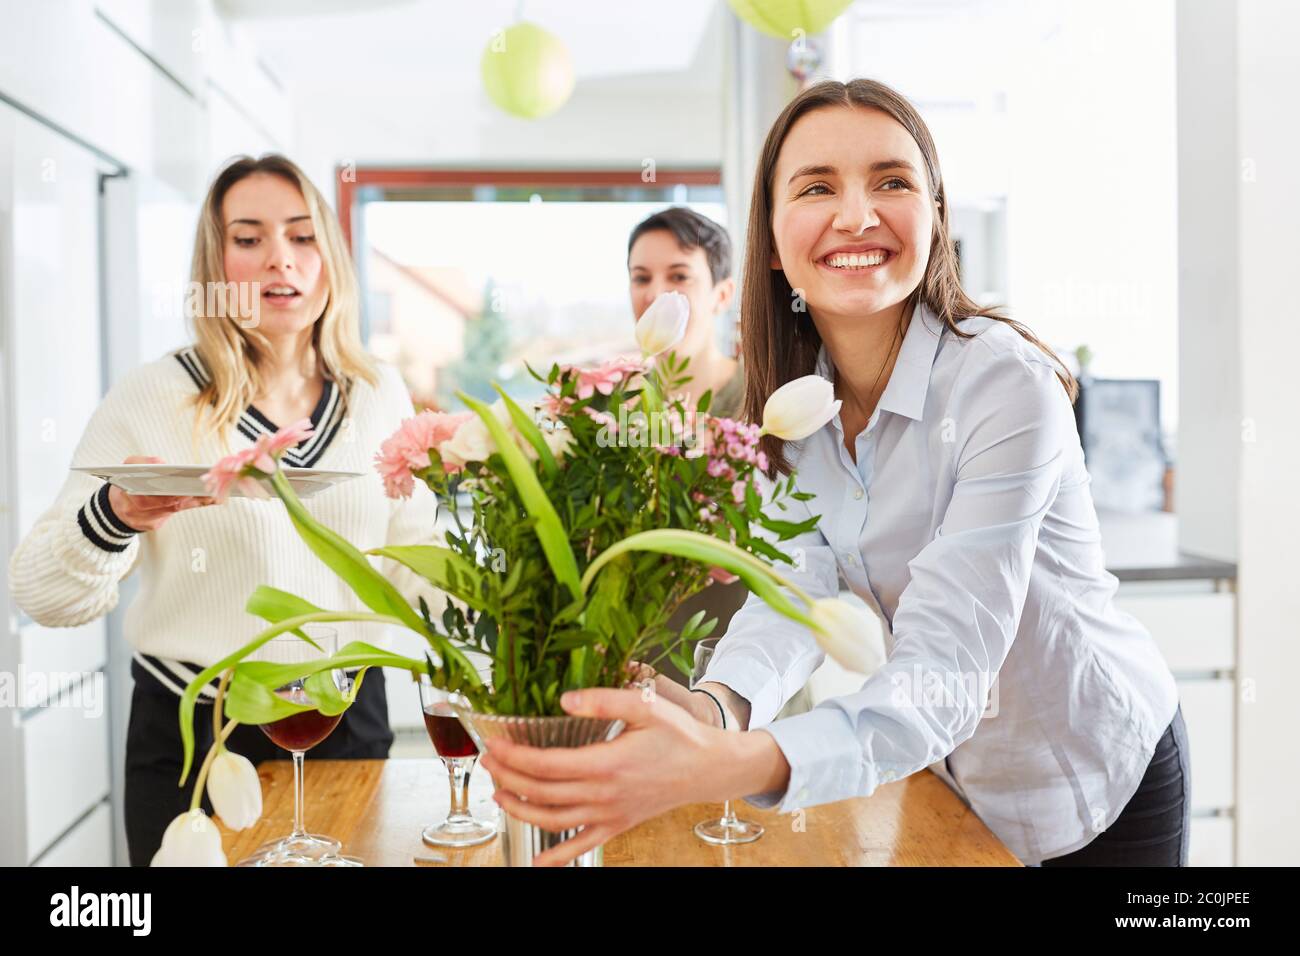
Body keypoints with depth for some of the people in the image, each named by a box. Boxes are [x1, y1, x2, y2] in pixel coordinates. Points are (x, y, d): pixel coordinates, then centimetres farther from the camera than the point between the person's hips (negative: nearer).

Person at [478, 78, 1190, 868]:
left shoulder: (1007, 385, -28)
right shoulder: (794, 398, -9)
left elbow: (946, 671, -35)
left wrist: (723, 769, -52)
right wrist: (714, 709, -43)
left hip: (1100, 788, -4)